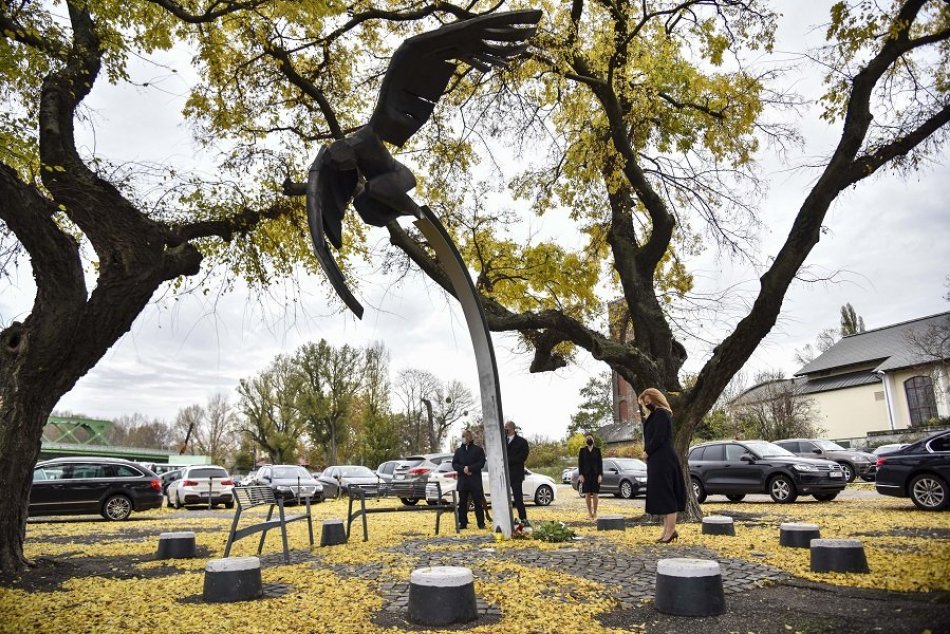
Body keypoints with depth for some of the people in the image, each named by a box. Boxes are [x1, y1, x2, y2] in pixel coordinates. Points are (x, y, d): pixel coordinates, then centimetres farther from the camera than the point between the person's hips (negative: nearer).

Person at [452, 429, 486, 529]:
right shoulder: (458, 451, 14)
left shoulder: (478, 449, 4)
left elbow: (481, 463, -5)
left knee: (478, 502, 0)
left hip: (475, 481, -3)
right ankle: (462, 522, 10)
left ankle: (481, 523, 6)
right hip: (462, 481, 3)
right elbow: (454, 464, 6)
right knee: (462, 503, 4)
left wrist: (470, 468, -15)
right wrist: (463, 469, -12)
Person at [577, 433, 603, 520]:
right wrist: (580, 475, -8)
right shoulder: (582, 450, 3)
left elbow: (600, 463, 0)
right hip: (586, 475, 0)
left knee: (595, 494, 0)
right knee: (587, 494, 0)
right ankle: (590, 512, 7)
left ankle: (595, 513, 6)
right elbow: (580, 463, 1)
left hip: (595, 475, 0)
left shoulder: (597, 450, 3)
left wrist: (600, 475, -8)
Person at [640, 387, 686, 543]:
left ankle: (671, 529, -2)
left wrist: (647, 452, -9)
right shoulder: (657, 414, 17)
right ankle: (667, 529, 16)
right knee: (661, 495, 11)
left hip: (662, 461, -10)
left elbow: (658, 438, -20)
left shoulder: (661, 414, -13)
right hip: (658, 461, 10)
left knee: (665, 494, -6)